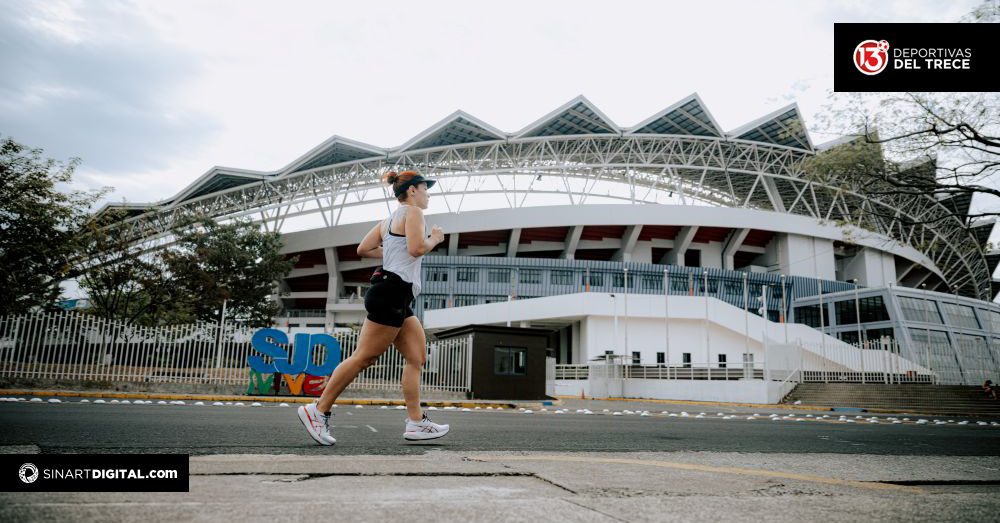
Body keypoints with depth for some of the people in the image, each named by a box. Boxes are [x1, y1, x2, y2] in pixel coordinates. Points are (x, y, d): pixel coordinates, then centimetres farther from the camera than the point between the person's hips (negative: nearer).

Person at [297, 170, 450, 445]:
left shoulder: (389, 220, 22)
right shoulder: (413, 212, -4)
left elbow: (362, 249, 17)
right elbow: (417, 248, -19)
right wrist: (435, 239, -1)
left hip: (398, 299, 10)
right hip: (392, 292, -10)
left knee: (416, 357, 6)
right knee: (364, 357, -7)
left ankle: (416, 422, 4)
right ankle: (318, 410, -1)